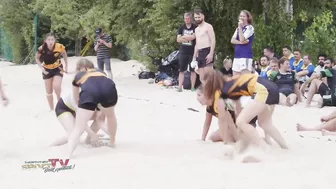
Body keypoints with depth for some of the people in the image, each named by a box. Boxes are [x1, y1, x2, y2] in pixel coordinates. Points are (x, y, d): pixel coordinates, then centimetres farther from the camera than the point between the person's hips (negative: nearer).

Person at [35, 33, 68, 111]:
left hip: (58, 69, -1)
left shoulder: (59, 47, -25)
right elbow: (37, 58, -5)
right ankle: (51, 109, 23)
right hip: (47, 70, 1)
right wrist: (42, 68, -15)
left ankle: (59, 100, 7)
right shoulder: (41, 49, -25)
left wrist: (66, 67, -1)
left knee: (56, 86, -23)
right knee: (49, 91, 7)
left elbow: (65, 55, -3)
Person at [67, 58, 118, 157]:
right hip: (108, 88, 2)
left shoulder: (77, 76, 37)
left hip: (89, 91, -2)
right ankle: (112, 142, 48)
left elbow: (76, 100, 44)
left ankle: (68, 155, -16)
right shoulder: (100, 71, 42)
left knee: (78, 128, 1)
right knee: (110, 115, 35)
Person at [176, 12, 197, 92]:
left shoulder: (195, 28, -1)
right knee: (181, 70, 2)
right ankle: (180, 87, 2)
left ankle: (192, 87, 8)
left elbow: (193, 37, -16)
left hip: (192, 52, -3)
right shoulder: (181, 28, 9)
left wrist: (183, 37, -5)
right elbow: (178, 39, 1)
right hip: (183, 52, 3)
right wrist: (189, 38, -10)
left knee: (193, 70, 3)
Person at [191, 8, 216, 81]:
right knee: (201, 78, 5)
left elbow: (213, 40, -12)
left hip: (207, 52, -8)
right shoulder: (196, 29, 22)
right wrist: (194, 57, 20)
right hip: (199, 53, 9)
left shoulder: (208, 26, -3)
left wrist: (211, 54, -22)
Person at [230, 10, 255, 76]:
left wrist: (240, 27, -12)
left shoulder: (250, 28, -4)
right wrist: (240, 42, -11)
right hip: (237, 55, 8)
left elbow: (242, 39, -16)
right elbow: (232, 40, 6)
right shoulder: (238, 28, 18)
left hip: (245, 56, -8)